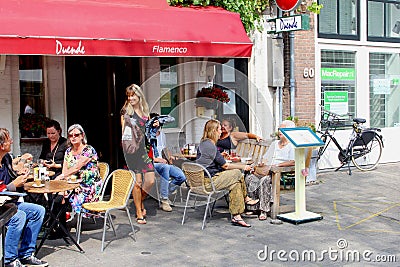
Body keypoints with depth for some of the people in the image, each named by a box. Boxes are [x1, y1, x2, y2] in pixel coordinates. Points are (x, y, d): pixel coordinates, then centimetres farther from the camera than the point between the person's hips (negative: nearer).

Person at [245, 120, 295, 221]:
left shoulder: (292, 146, 3)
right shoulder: (274, 143, 28)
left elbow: (292, 162, -13)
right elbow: (266, 157, 28)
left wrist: (275, 166, -19)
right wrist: (262, 162, 4)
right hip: (266, 170, 7)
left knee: (264, 180, -36)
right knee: (249, 178, -21)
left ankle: (264, 210, -29)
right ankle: (253, 207, -19)